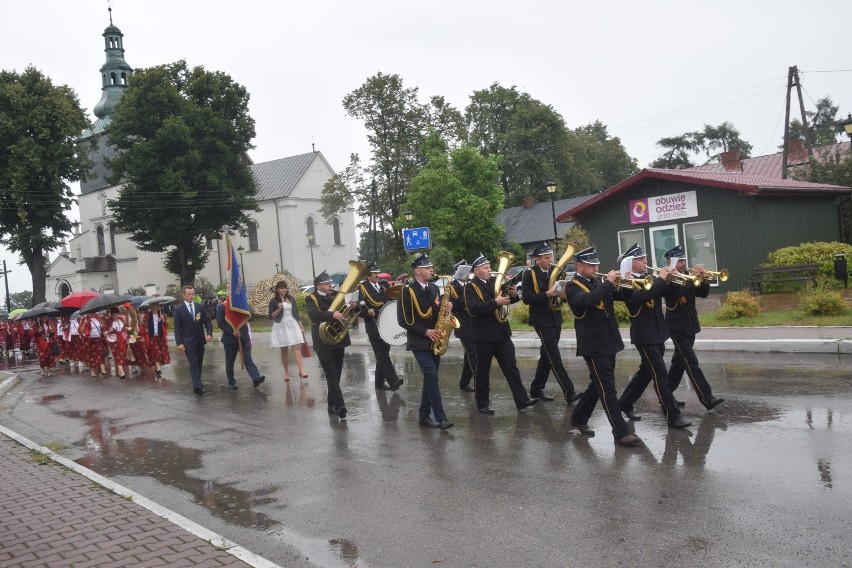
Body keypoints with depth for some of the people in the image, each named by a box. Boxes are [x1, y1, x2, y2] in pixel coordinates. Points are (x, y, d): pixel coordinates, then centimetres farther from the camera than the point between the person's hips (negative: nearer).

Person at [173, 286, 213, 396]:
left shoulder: (200, 307, 6)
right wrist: (179, 343, -11)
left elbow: (207, 321, 6)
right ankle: (198, 385, -20)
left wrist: (209, 333, -11)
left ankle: (197, 384, 21)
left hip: (200, 340, 4)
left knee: (199, 363, 10)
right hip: (188, 342, -4)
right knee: (193, 363, -11)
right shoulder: (179, 310, -2)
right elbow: (177, 328, -3)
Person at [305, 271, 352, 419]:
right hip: (323, 343, -5)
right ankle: (339, 405, -19)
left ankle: (332, 405, 21)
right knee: (331, 375, -12)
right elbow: (314, 314, -24)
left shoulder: (337, 295, 10)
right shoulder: (311, 299, -4)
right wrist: (332, 315, -37)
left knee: (336, 374, 11)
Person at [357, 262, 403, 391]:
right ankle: (393, 381, -14)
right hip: (373, 326, -6)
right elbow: (359, 306, -9)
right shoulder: (362, 287, -3)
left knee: (383, 353, 11)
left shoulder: (384, 285, 14)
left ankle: (380, 383, 20)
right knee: (382, 354, -9)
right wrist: (368, 311, -27)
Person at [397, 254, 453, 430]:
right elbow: (403, 320, -14)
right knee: (432, 376, -16)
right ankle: (440, 418, -17)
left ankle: (424, 415, 19)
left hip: (434, 341, 7)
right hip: (419, 342, -7)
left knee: (430, 378, 10)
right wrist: (425, 331, -19)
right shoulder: (407, 290, -10)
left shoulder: (434, 289, 11)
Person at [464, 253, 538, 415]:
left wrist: (513, 295, -7)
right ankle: (483, 404, 16)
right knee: (482, 371, 6)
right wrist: (495, 302, -28)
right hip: (483, 336, -5)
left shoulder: (495, 282, 11)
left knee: (511, 367, 4)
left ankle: (522, 400, 5)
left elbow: (508, 299, 16)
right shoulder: (471, 287, -8)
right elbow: (473, 308, -23)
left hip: (502, 333, 6)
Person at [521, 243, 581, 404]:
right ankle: (569, 392, -13)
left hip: (556, 318, 6)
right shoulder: (529, 274, -8)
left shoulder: (556, 271, 7)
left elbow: (564, 290, 10)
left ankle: (536, 389, 25)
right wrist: (547, 294, -26)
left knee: (547, 355, 12)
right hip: (541, 320, -6)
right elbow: (526, 298, -15)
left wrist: (563, 294, -13)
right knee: (554, 355, -10)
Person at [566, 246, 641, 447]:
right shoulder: (572, 287, -9)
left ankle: (579, 418, 31)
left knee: (599, 385, 17)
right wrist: (608, 282, -24)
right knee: (607, 389, -7)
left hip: (609, 342, 8)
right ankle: (621, 432, -5)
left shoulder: (597, 283, 14)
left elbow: (621, 295, 13)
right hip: (593, 344, -8)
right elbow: (587, 300, -29)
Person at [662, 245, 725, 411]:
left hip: (690, 326, 8)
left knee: (679, 362, 13)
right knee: (692, 363, -11)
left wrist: (704, 280, -9)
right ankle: (707, 399, -14)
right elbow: (677, 293, -27)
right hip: (678, 328, -8)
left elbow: (703, 293, 9)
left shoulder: (686, 278, 13)